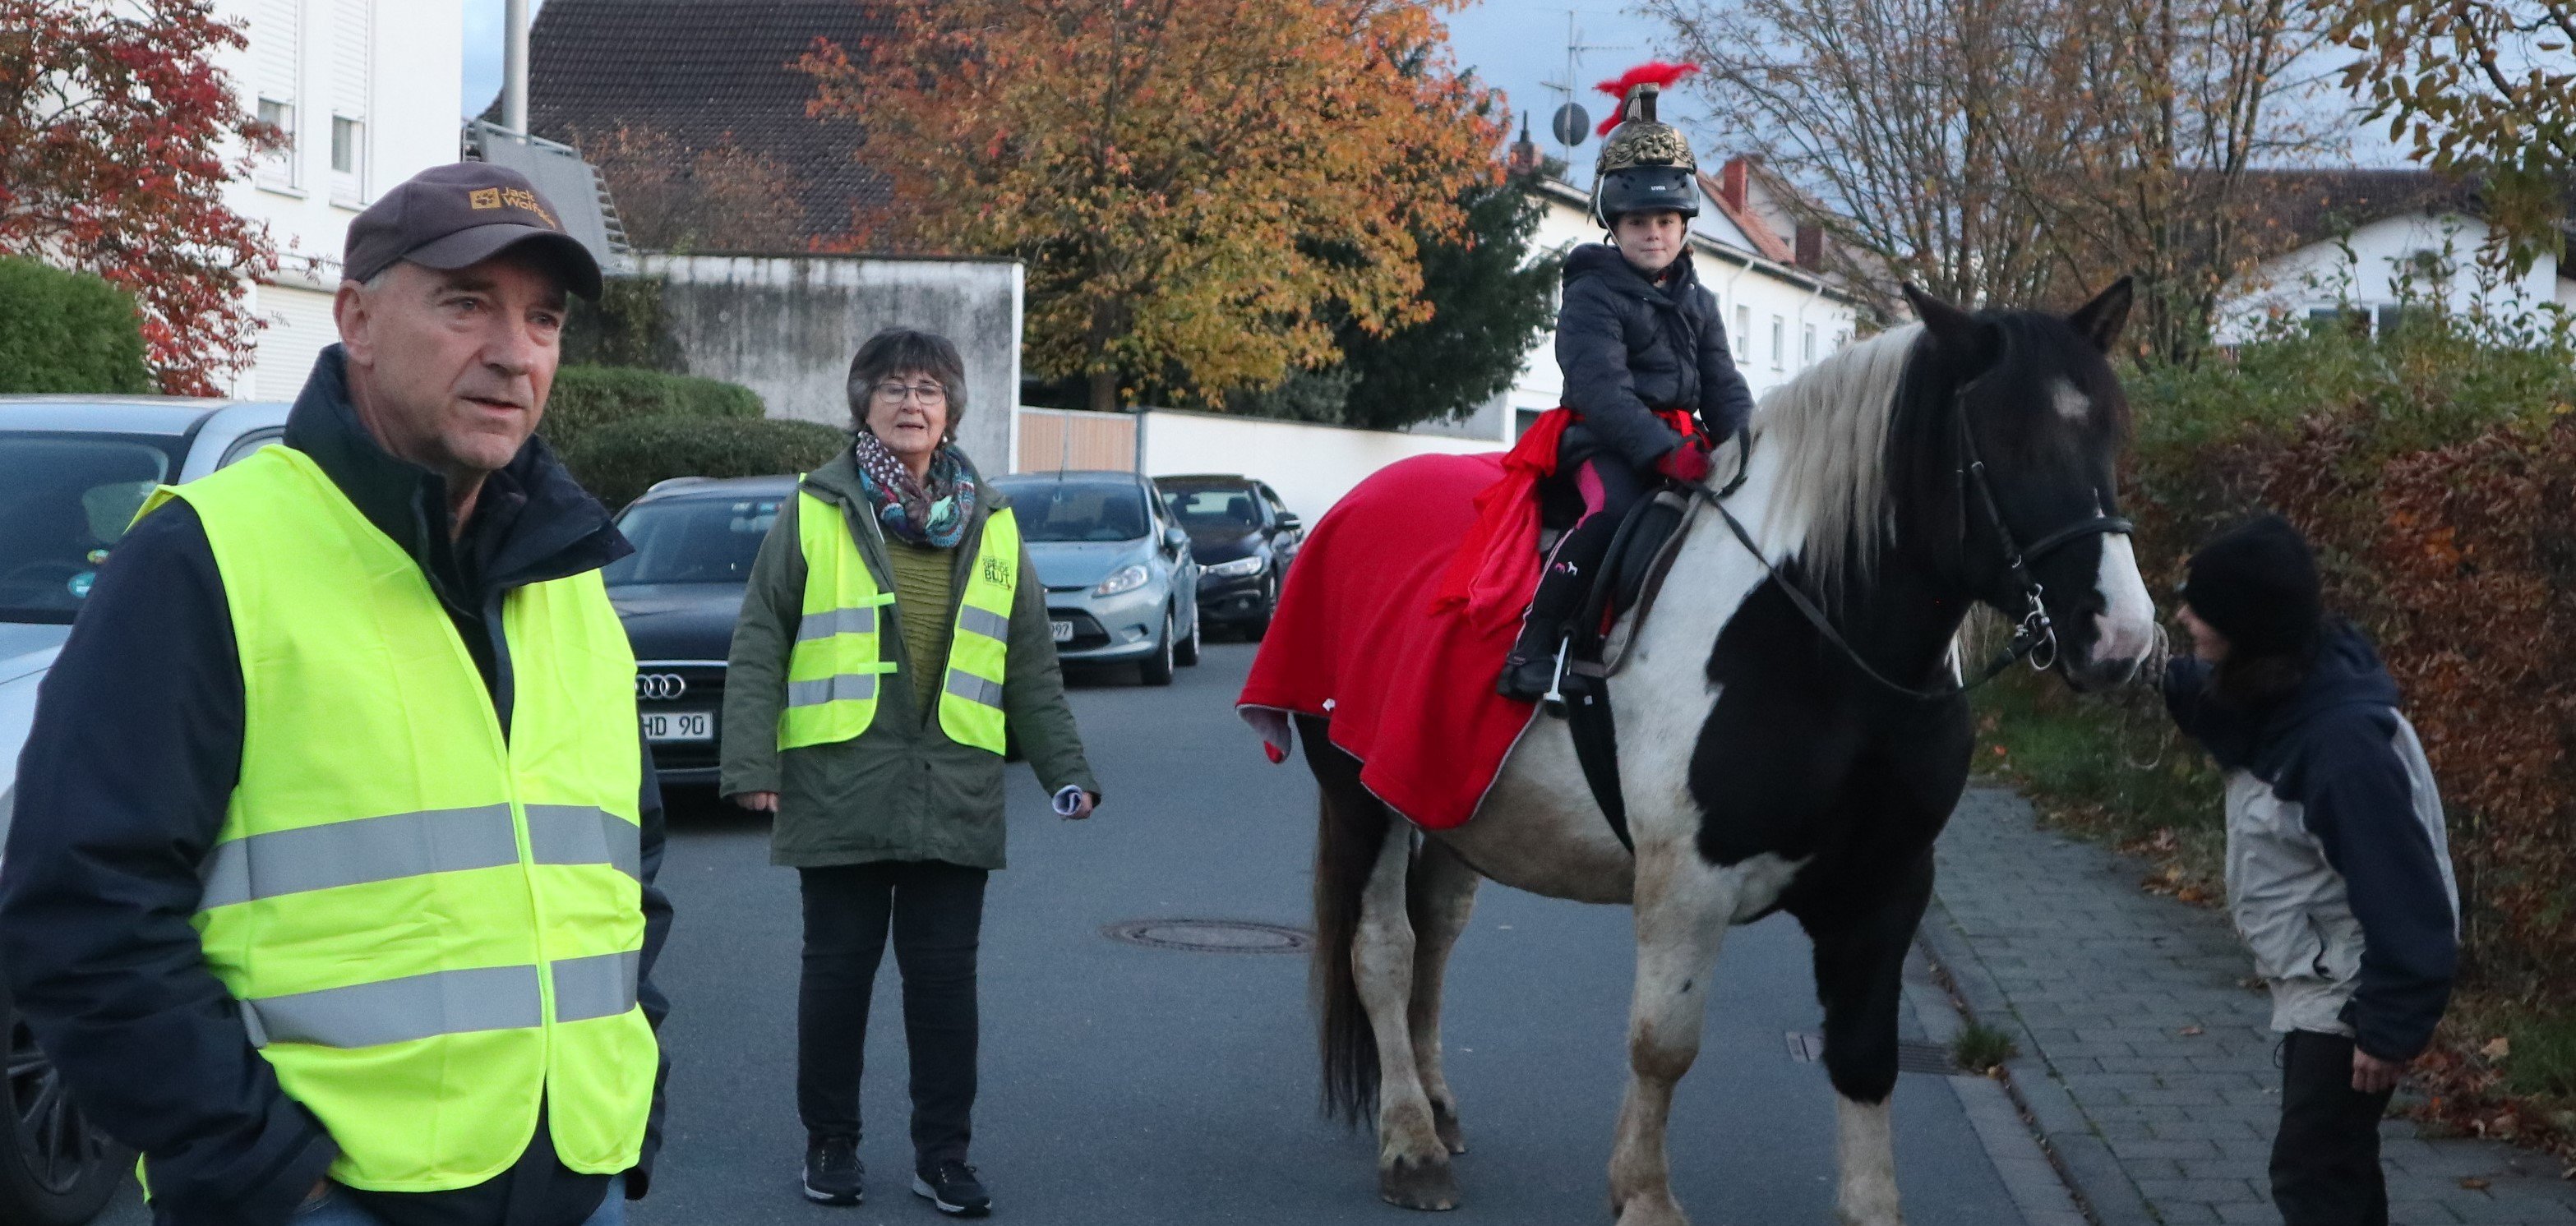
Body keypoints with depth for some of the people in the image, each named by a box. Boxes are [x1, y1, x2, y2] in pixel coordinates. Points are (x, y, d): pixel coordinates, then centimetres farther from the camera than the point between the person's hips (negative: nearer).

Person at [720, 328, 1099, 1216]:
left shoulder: (990, 525, 11)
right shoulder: (814, 514, 3)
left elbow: (1030, 667, 14)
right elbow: (759, 648, 0)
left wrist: (1064, 769, 8)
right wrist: (752, 764, -8)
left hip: (954, 800, 2)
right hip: (839, 792, -2)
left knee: (945, 976, 5)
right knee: (838, 969, 6)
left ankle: (942, 1154, 14)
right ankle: (830, 1144, 19)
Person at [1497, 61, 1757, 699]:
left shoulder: (1697, 301, 17)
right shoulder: (1593, 296, -5)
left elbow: (1725, 389, 11)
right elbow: (1602, 388, -19)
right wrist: (1663, 452, -32)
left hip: (1682, 442, 7)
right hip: (1605, 441, -7)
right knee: (1616, 509, -37)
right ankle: (1534, 647, -32)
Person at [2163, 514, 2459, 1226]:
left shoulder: (2342, 739, -31)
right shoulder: (2270, 696, -3)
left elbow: (2401, 893, -28)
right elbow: (2195, 693, 20)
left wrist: (2393, 1024, -24)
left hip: (2351, 995, -9)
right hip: (2313, 985, 9)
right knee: (2335, 1167, 21)